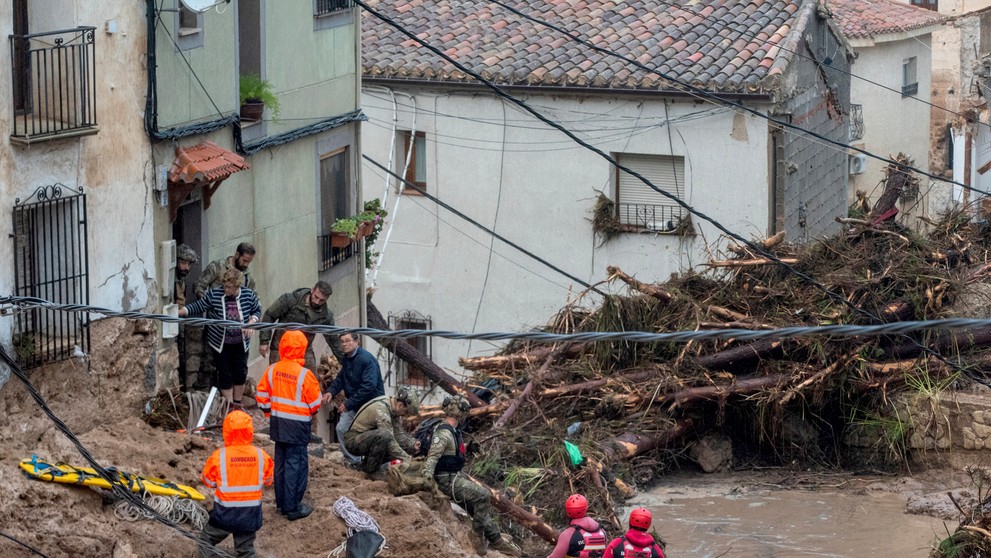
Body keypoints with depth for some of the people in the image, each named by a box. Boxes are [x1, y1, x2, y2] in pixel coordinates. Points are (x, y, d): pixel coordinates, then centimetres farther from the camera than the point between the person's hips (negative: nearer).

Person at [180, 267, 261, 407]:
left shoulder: (248, 295, -11)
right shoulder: (214, 294, -16)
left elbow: (257, 310, 5)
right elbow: (198, 307, -8)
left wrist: (251, 322, -14)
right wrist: (179, 312, -19)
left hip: (240, 343, 2)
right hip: (220, 343, -2)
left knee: (241, 373, 10)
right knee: (225, 375, 2)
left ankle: (237, 403, 29)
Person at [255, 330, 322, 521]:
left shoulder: (272, 370, -2)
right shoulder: (304, 374, -18)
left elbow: (261, 396, 5)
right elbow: (315, 403, -9)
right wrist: (311, 412, 13)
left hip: (278, 424, 6)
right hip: (297, 426, -6)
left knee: (281, 462, 16)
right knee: (295, 464, 0)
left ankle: (282, 503, 24)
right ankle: (293, 507, 3)